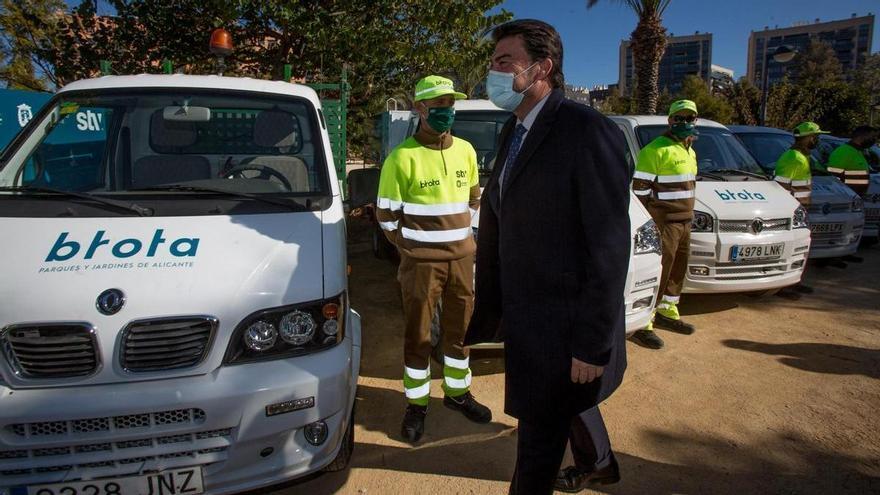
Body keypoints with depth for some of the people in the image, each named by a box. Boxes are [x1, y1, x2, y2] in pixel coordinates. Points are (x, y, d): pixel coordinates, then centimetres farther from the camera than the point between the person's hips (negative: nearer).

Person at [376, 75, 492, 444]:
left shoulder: (465, 151, 5)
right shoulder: (402, 157, -11)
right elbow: (386, 213, -5)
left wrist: (460, 234, 11)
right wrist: (411, 248, -2)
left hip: (462, 258, 5)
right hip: (421, 263, -5)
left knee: (460, 330, 16)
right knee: (418, 335, 7)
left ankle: (458, 392, 35)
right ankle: (417, 404, 23)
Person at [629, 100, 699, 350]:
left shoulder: (689, 151, 18)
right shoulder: (656, 149, -12)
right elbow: (639, 189, -15)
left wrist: (688, 213, 22)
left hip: (684, 220, 9)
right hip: (663, 222, -9)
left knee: (678, 269, 17)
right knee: (658, 270, -10)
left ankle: (667, 312, 33)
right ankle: (643, 325, -5)